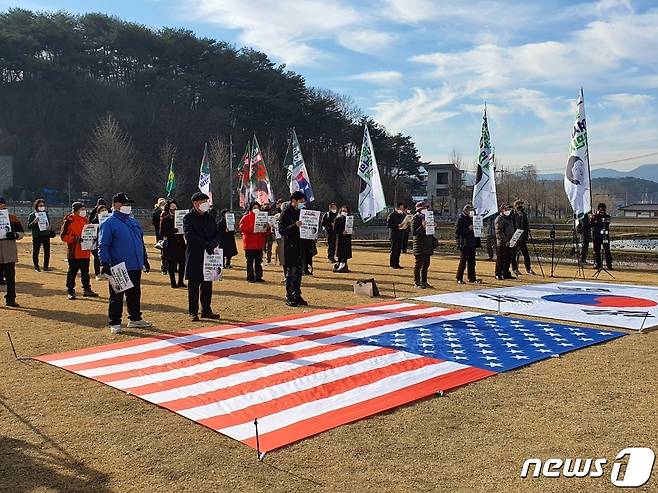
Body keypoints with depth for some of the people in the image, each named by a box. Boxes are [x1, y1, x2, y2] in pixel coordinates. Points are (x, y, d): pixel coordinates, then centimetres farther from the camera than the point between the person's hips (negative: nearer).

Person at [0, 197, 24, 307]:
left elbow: (21, 233, 6)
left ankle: (10, 299, 11)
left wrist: (14, 235, -14)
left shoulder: (12, 218, 7)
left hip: (10, 251, 1)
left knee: (10, 276, 4)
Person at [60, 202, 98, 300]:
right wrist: (75, 239, -23)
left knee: (85, 272, 12)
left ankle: (87, 290, 21)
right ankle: (70, 291, 11)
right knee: (72, 272, 2)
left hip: (85, 252, 6)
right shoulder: (69, 221, -9)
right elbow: (63, 236, -12)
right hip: (74, 252, -6)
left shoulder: (85, 220, 14)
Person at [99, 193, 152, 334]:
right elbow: (103, 246, -12)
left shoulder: (133, 221, 16)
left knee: (135, 294, 15)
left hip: (136, 267, 7)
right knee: (117, 296, 2)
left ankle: (135, 319, 26)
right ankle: (115, 323, 10)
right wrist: (105, 263, -20)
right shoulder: (109, 223, -7)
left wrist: (145, 259, 20)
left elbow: (141, 242, 22)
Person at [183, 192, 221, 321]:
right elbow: (189, 235, -15)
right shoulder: (188, 218, -4)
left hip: (209, 255, 5)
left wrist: (213, 244, -12)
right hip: (194, 256, -5)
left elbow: (217, 233, 10)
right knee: (194, 285, 1)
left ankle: (206, 310, 19)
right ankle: (193, 312, 8)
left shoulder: (210, 218, 14)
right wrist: (206, 244, -21)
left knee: (207, 284, 10)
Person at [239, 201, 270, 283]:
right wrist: (252, 226, -21)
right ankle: (250, 277, 3)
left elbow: (266, 231, 18)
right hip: (249, 244, -5)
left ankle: (258, 277, 13)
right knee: (250, 261, -2)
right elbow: (242, 228, -12)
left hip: (259, 243, 5)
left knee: (258, 261, 7)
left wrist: (267, 229, -5)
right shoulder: (246, 217, 0)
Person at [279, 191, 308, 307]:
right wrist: (295, 226, -28)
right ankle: (289, 298, 5)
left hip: (301, 247, 7)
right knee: (291, 273, -3)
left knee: (299, 273, 10)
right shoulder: (286, 213, -8)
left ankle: (297, 296, 17)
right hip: (290, 248, -7)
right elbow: (282, 231, -15)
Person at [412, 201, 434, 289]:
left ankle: (424, 282, 19)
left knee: (426, 264, 11)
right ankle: (417, 282, 4)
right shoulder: (415, 218, -9)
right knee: (419, 264, -3)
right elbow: (413, 233, -16)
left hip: (428, 245, 8)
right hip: (419, 245, -8)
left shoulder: (426, 217, 16)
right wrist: (422, 227, -26)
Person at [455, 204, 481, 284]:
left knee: (472, 262, 10)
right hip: (464, 244, -7)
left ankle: (472, 278, 17)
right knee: (463, 262, -4)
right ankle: (459, 279, 3)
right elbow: (457, 231, -15)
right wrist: (468, 229, -20)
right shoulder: (461, 219, -6)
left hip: (472, 244, 8)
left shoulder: (471, 218, 17)